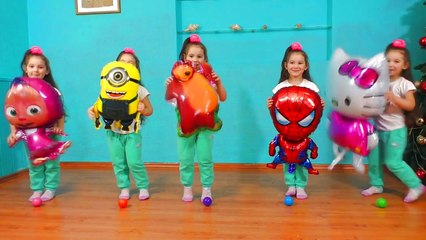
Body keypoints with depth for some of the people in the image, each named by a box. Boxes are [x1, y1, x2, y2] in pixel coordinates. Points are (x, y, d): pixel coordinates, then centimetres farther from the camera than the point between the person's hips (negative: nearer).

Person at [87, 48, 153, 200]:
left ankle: (143, 187, 16)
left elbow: (149, 110, 1)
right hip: (113, 132, 3)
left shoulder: (140, 90, -4)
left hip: (132, 132, -2)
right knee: (118, 163, 9)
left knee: (134, 162, -4)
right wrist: (92, 110, -19)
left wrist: (143, 110, -20)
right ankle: (124, 188, 25)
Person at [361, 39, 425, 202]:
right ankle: (377, 185, 30)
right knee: (374, 160, 11)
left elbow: (410, 106, -17)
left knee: (393, 162, -7)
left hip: (395, 130, -5)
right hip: (378, 129, 5)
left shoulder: (405, 84, -9)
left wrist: (392, 97, -26)